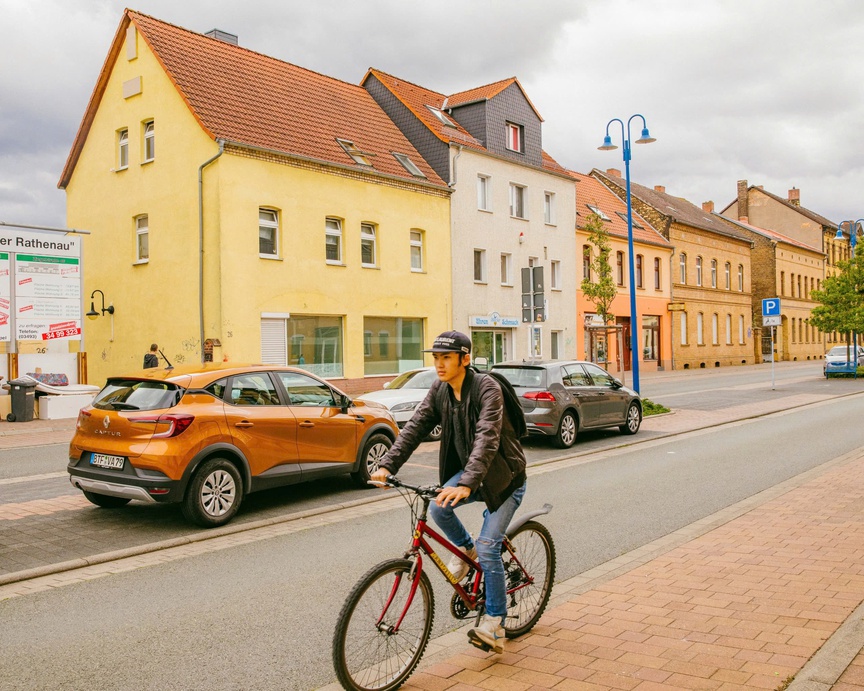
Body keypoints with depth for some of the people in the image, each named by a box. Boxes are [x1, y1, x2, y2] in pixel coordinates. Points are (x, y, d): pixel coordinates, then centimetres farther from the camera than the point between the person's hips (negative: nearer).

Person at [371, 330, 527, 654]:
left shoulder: (487, 388, -25)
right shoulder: (439, 390, -5)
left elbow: (487, 438, -38)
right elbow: (415, 427, -11)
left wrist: (467, 484, -51)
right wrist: (387, 465, -25)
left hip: (504, 475, -6)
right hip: (467, 470, 6)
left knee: (488, 548, -13)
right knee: (438, 507, -22)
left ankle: (494, 625, 3)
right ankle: (465, 548, 10)